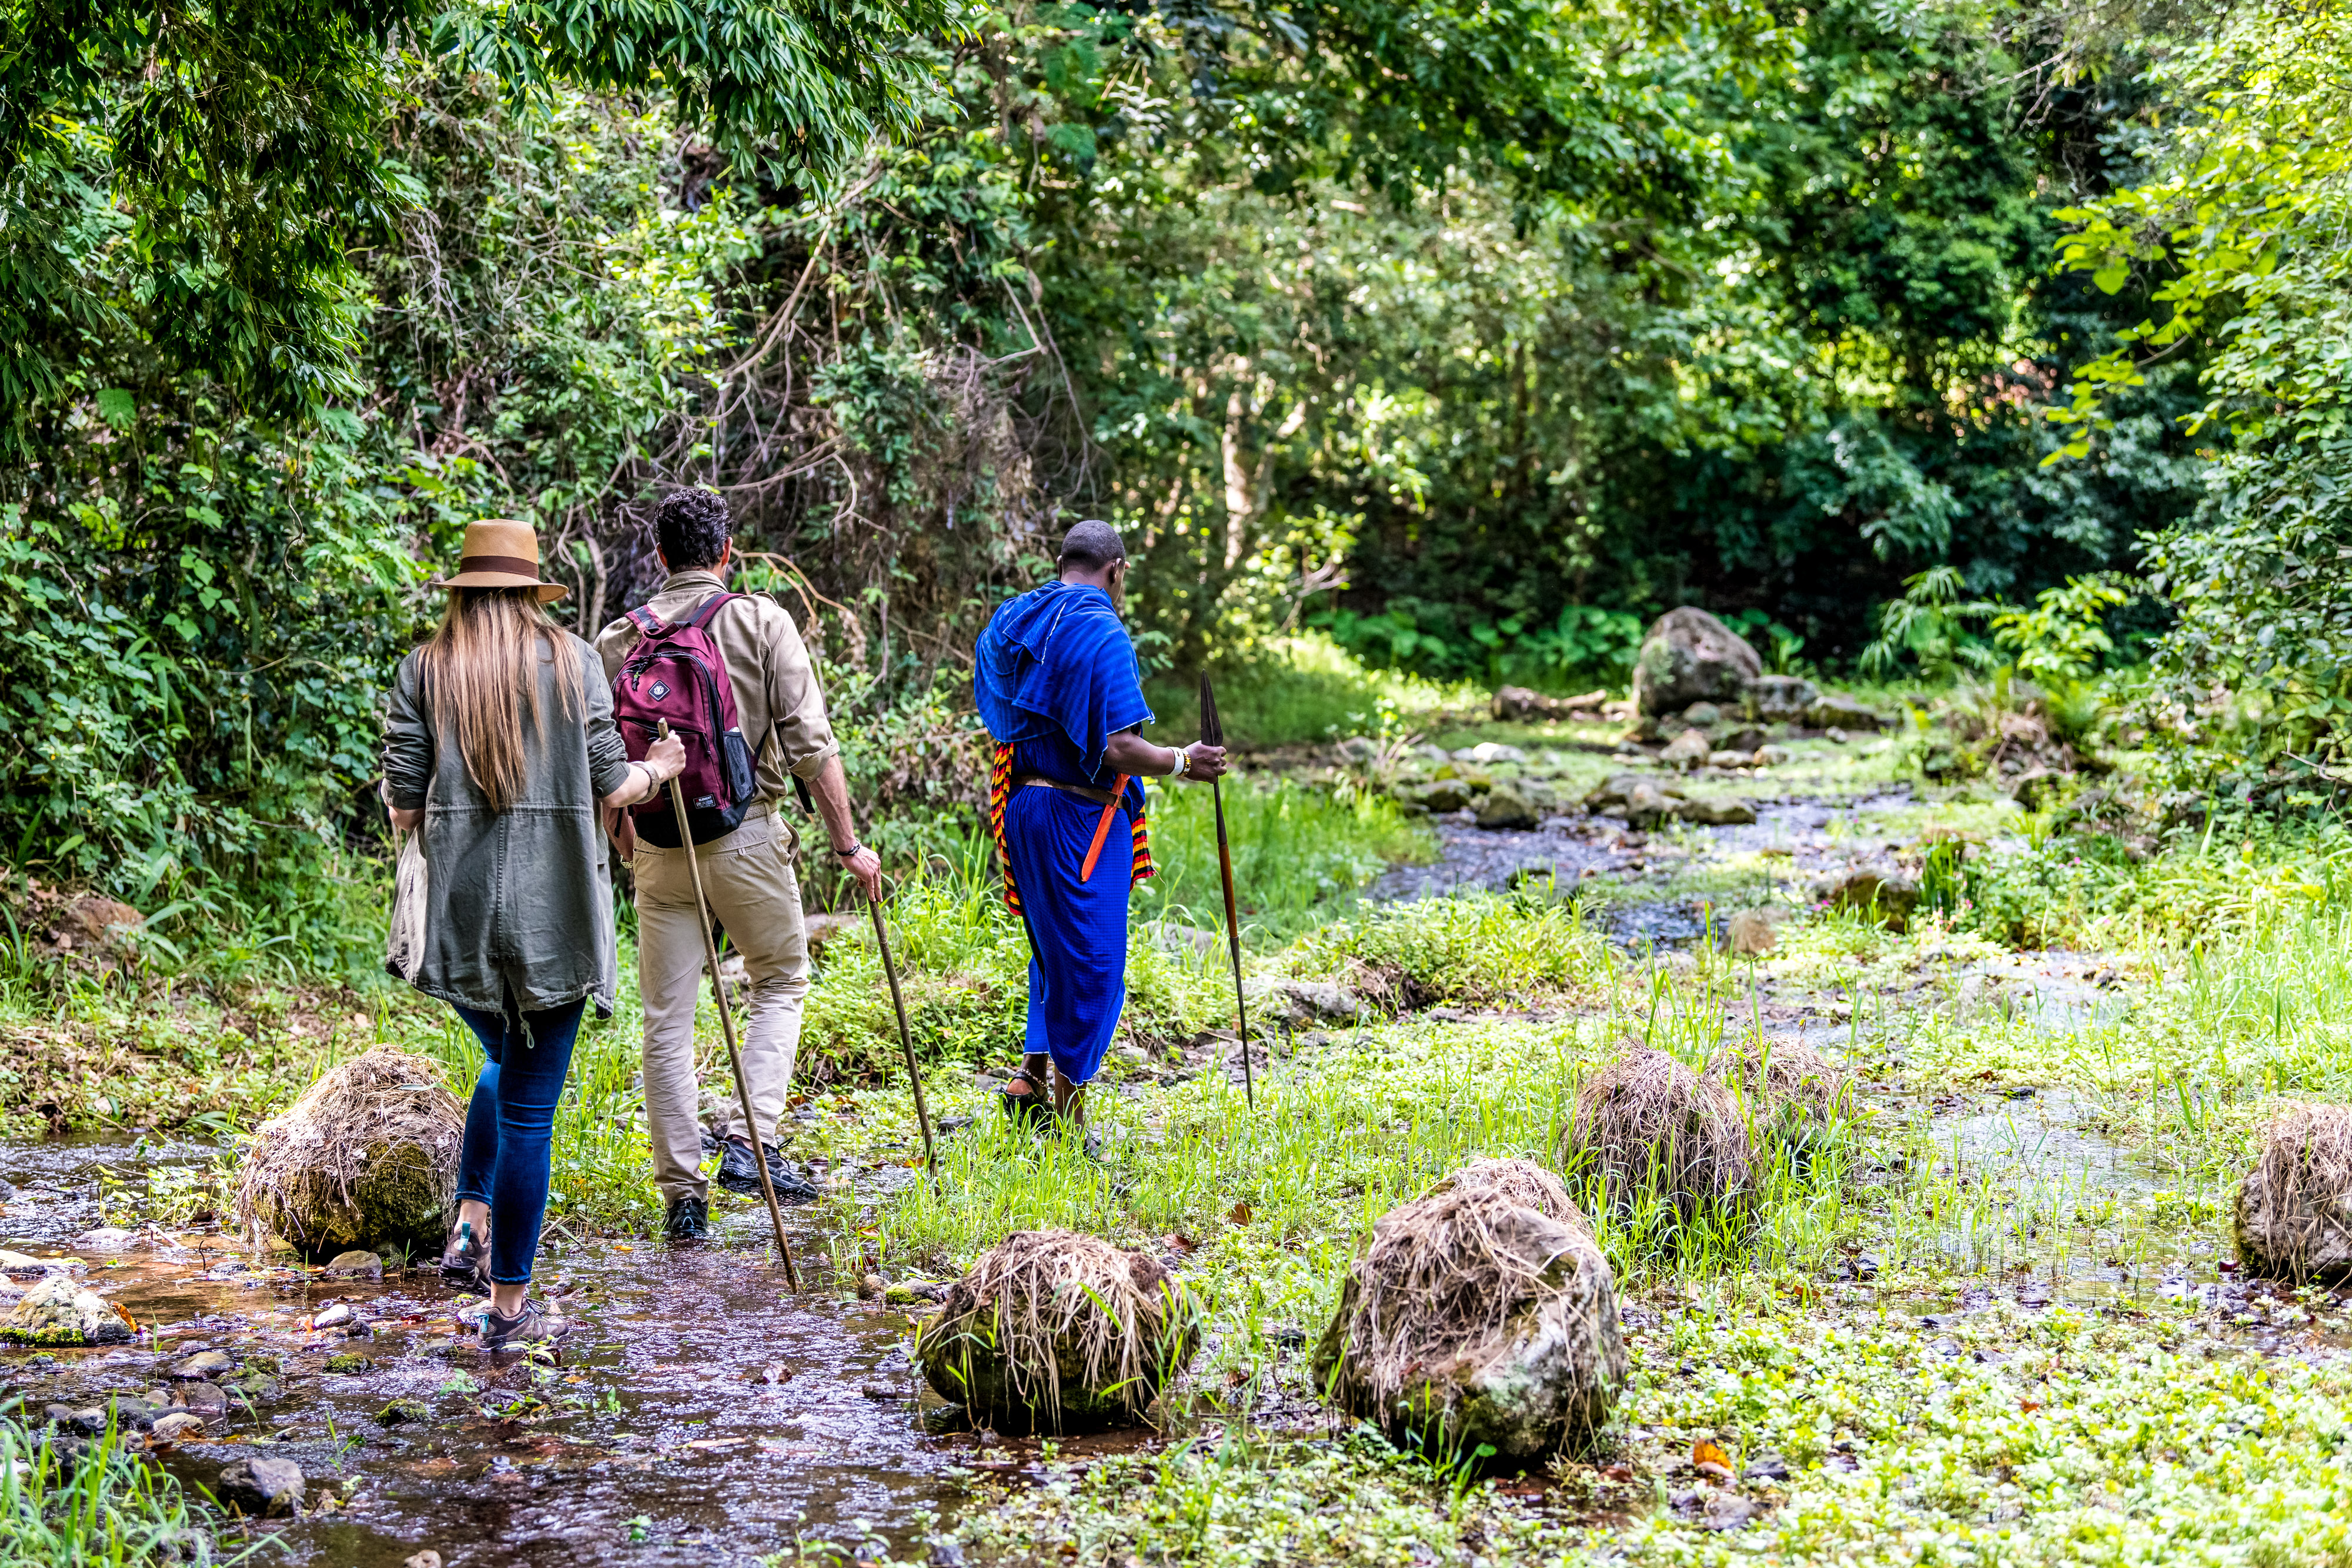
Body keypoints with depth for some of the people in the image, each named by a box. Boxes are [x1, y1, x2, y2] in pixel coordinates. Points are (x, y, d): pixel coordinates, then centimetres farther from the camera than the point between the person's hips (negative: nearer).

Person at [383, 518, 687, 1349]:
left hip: (460, 909, 2)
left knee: (506, 1061, 27)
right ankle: (510, 1305, 8)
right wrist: (660, 769, 21)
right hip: (554, 911, -2)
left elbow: (403, 807, 0)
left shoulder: (424, 670, 4)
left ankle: (470, 1228, 14)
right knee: (529, 1100, 3)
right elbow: (610, 788, 0)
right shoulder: (572, 661, 1)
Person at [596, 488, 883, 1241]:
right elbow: (810, 743, -8)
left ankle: (681, 1193, 11)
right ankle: (750, 1137, 1)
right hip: (745, 834, -2)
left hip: (658, 845, 3)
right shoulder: (762, 621, -2)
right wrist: (848, 844, -2)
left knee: (666, 1021, 8)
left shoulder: (618, 638, 6)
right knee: (781, 981, 17)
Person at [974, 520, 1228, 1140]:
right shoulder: (1103, 636, -16)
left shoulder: (1010, 619, 9)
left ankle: (1032, 1075, 17)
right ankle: (1068, 1109, 7)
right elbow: (1118, 749, -21)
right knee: (1089, 961, 2)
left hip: (1017, 805, 8)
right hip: (1079, 816, -8)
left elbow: (995, 713, 18)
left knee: (1055, 949, 22)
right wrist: (1183, 763, -8)